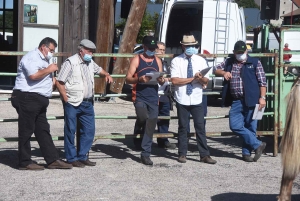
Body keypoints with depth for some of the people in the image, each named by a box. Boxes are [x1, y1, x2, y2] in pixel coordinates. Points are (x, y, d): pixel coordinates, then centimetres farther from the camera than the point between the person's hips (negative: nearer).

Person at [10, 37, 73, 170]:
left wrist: (52, 78, 16)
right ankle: (25, 162, 2)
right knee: (26, 131, -4)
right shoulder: (31, 57, -11)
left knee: (43, 131, 9)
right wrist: (49, 70, -14)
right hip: (27, 98, -10)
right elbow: (34, 75, -27)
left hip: (39, 101, 10)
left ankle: (52, 160, 11)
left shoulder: (43, 60, 22)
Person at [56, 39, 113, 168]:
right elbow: (59, 82, -11)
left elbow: (99, 70, 34)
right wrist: (66, 99, -13)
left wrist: (107, 75, 11)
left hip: (87, 103, 7)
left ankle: (82, 156, 20)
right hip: (73, 104, -7)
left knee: (89, 131, 8)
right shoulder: (70, 62, -9)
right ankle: (72, 158, 10)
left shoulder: (90, 63, 13)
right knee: (70, 131, 1)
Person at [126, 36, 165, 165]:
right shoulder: (136, 60, 2)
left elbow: (161, 80, 19)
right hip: (140, 97, -4)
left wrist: (161, 80, -5)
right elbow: (128, 79, -3)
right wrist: (139, 79, -22)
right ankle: (138, 132, 7)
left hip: (153, 98, 4)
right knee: (143, 117, -28)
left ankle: (145, 155, 11)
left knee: (150, 128, 2)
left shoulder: (157, 61, 15)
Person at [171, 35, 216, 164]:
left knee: (200, 127, 1)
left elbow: (206, 81, 3)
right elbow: (175, 80, -12)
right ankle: (182, 154, 16)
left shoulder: (201, 61, 7)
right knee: (183, 127, 7)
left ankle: (204, 155, 5)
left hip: (196, 99, 2)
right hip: (182, 99, -1)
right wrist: (192, 78, -14)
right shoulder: (176, 61, -1)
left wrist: (201, 78, -20)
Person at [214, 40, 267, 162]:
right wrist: (223, 73, -1)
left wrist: (262, 97, -9)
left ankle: (247, 153, 14)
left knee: (250, 128, 1)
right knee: (235, 126, -7)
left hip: (251, 101, -3)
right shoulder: (229, 63, 14)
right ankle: (258, 145, 2)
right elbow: (215, 69, 21)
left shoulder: (255, 63, 3)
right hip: (236, 101, 4)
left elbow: (262, 82, 1)